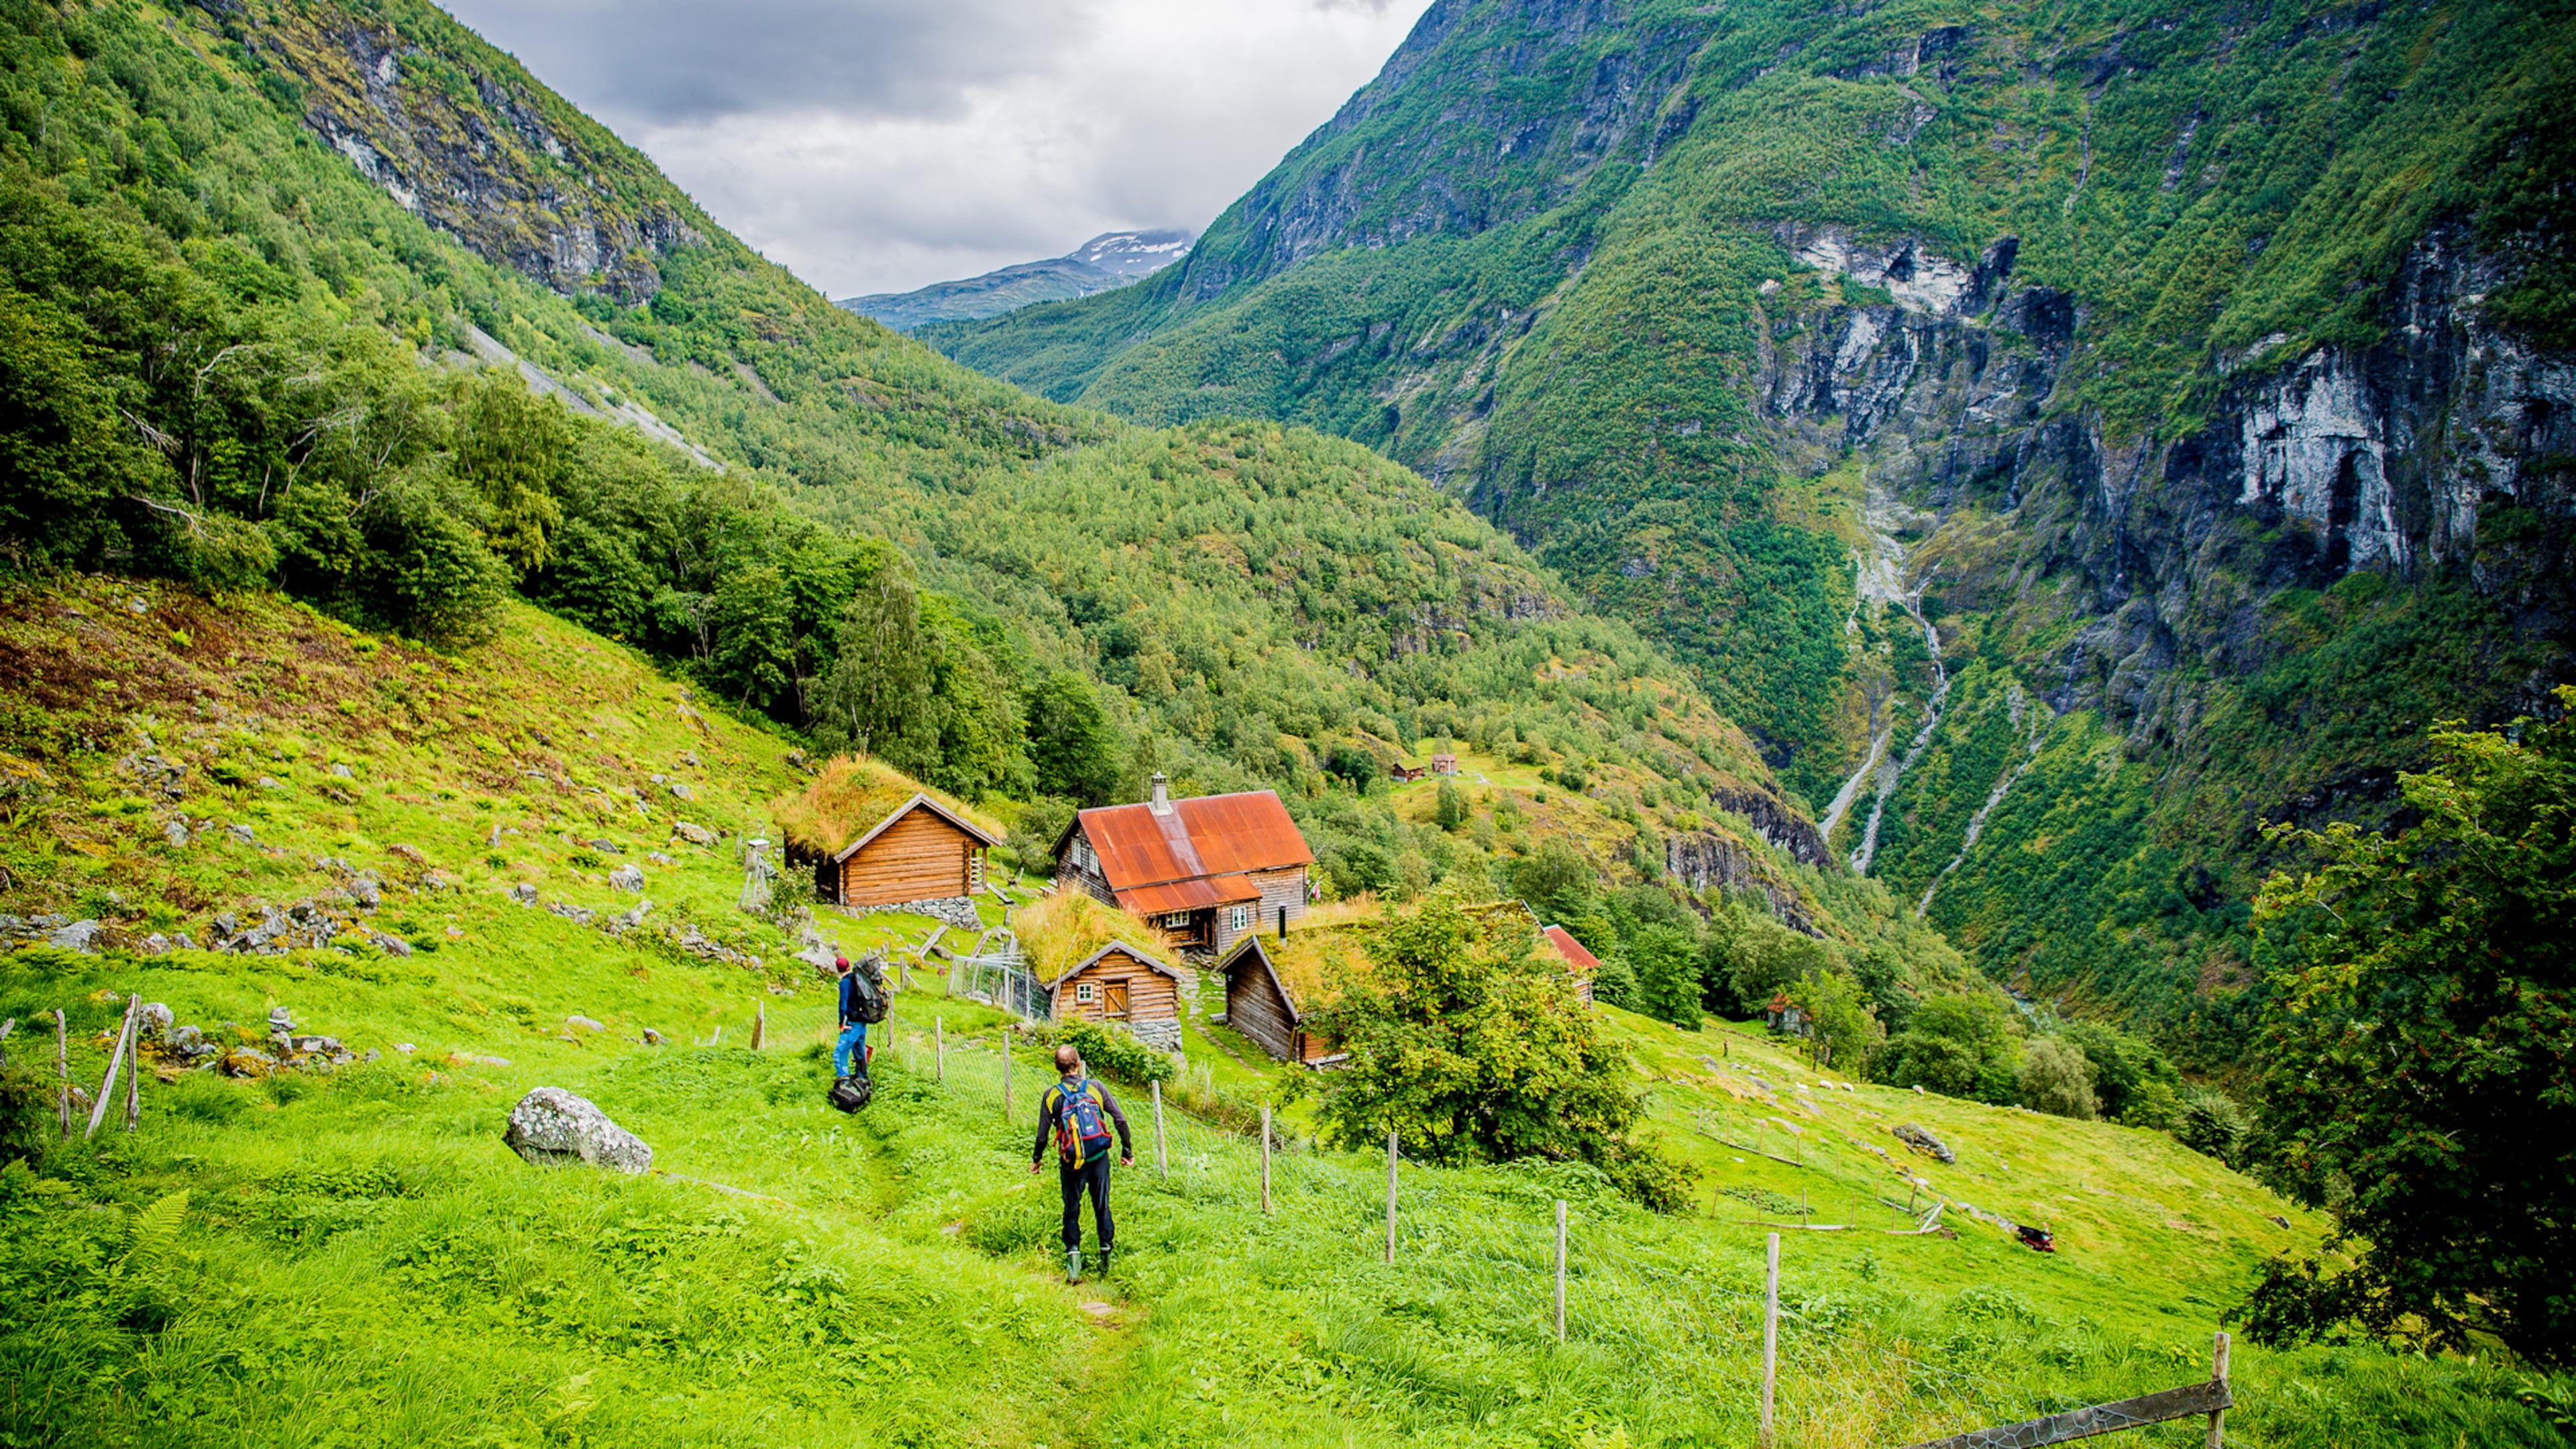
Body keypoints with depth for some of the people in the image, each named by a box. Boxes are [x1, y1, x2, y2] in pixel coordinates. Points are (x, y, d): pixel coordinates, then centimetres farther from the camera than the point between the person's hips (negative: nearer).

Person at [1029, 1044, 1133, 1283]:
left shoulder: (1052, 1096, -6)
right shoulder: (1095, 1088, -4)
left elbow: (1043, 1134, -3)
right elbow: (1121, 1120, -4)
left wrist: (1036, 1159, 15)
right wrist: (1127, 1152, 7)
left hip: (1071, 1163, -1)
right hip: (1099, 1159, 1)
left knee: (1072, 1211, 11)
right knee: (1102, 1208, 14)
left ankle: (1073, 1259, 0)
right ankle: (1106, 1261, 19)